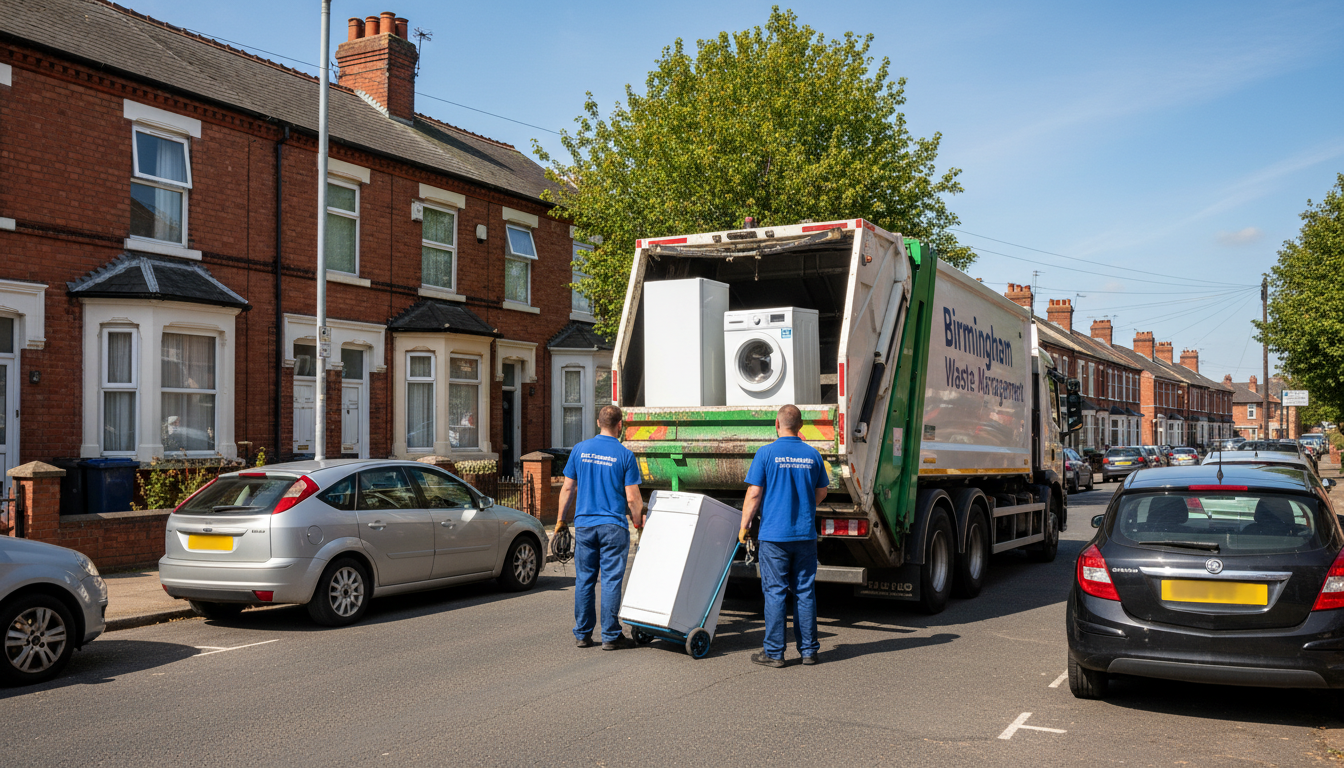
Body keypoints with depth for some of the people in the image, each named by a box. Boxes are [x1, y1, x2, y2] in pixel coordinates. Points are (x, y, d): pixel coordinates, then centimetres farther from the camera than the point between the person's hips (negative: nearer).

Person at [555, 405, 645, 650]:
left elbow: (568, 488, 6)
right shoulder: (624, 455, -5)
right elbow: (633, 497, -5)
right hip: (613, 527, -3)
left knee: (584, 579, 8)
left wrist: (561, 518, 15)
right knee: (611, 580, 1)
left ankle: (582, 634, 14)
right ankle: (610, 636, 4)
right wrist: (638, 521, 11)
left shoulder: (580, 450, 4)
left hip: (584, 524, 3)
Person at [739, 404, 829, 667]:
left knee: (775, 592, 1)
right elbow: (821, 493, 15)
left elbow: (754, 494, -9)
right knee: (805, 592, 9)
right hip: (806, 534, 3)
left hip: (774, 534, -3)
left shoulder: (766, 453, -7)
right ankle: (808, 650, 14)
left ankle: (774, 653, 4)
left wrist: (744, 526, 0)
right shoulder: (812, 455, 5)